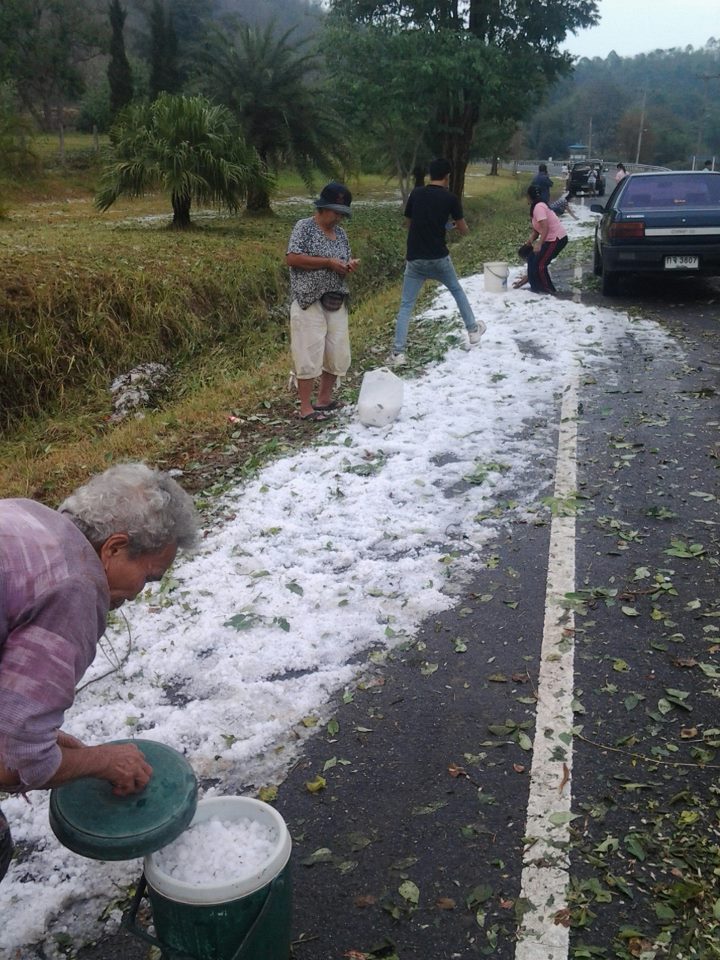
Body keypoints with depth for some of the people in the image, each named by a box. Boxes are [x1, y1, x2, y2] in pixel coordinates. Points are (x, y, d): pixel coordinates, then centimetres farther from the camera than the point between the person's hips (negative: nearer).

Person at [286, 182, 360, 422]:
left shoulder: (340, 233, 14)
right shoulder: (304, 227, -6)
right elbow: (291, 258, -16)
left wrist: (350, 265, -3)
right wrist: (328, 262, -17)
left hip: (336, 302, 7)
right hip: (309, 302, -7)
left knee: (338, 352, 9)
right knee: (309, 353, -6)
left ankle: (324, 399, 24)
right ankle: (305, 407, 1)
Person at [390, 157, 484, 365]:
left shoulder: (415, 194, 4)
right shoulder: (450, 198, -3)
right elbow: (464, 231, 5)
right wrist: (454, 225, 27)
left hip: (415, 259, 1)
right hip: (438, 257, -1)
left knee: (406, 305, 4)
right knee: (457, 291, 25)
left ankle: (398, 352, -5)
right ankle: (473, 330, 37)